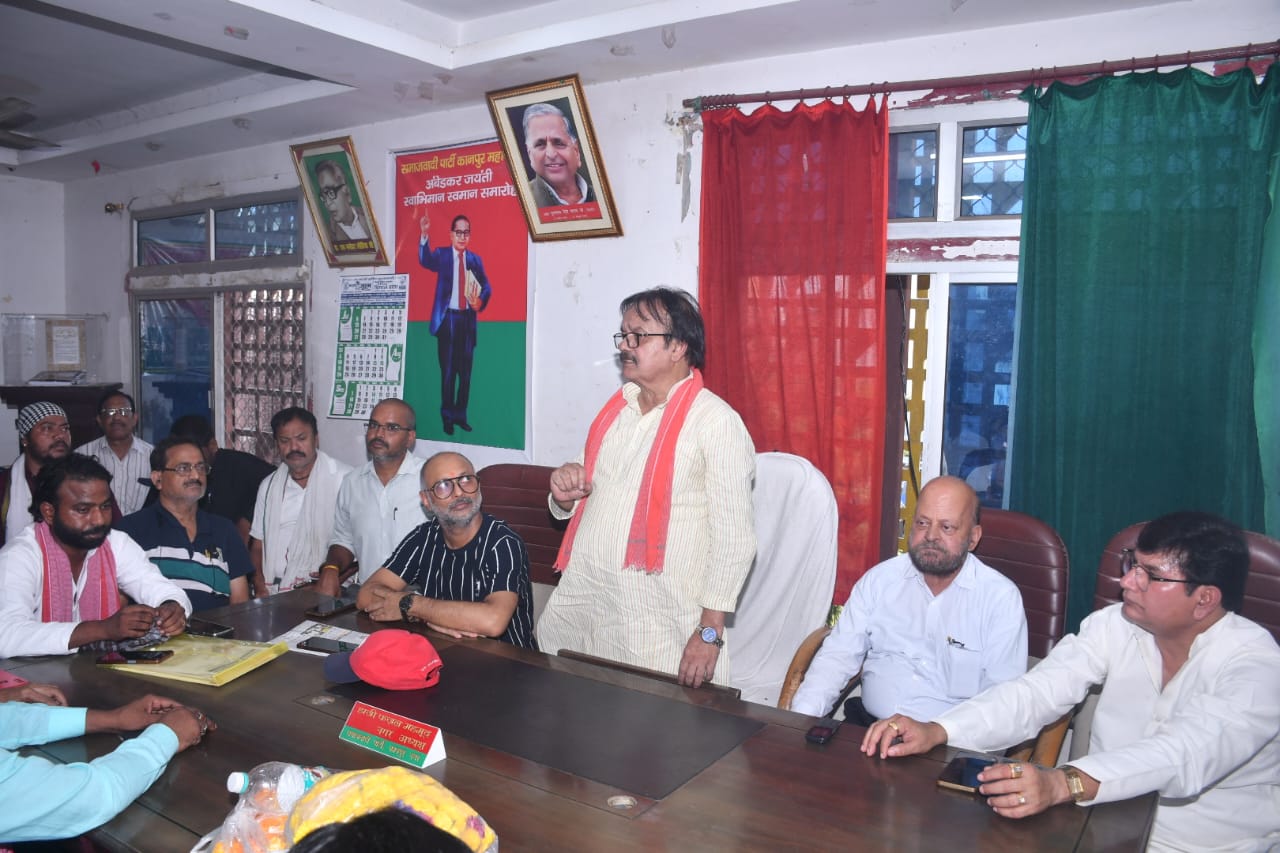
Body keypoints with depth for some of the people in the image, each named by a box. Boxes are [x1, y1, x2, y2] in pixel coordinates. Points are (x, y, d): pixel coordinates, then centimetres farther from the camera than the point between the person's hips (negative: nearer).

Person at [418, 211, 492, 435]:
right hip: (447, 318, -3)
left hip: (467, 318, 3)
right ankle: (447, 417, 11)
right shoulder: (442, 255, 3)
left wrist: (480, 302, -16)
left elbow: (486, 286, 6)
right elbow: (425, 261, -17)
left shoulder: (475, 259, 11)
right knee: (448, 370, 1)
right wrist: (424, 235, -32)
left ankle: (460, 415, 18)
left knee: (466, 370, 7)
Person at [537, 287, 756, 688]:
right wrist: (564, 496, -3)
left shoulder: (716, 421, -12)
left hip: (656, 627, -6)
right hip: (576, 606, 7)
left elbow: (734, 538, -13)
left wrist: (710, 633, -15)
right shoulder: (615, 410, 11)